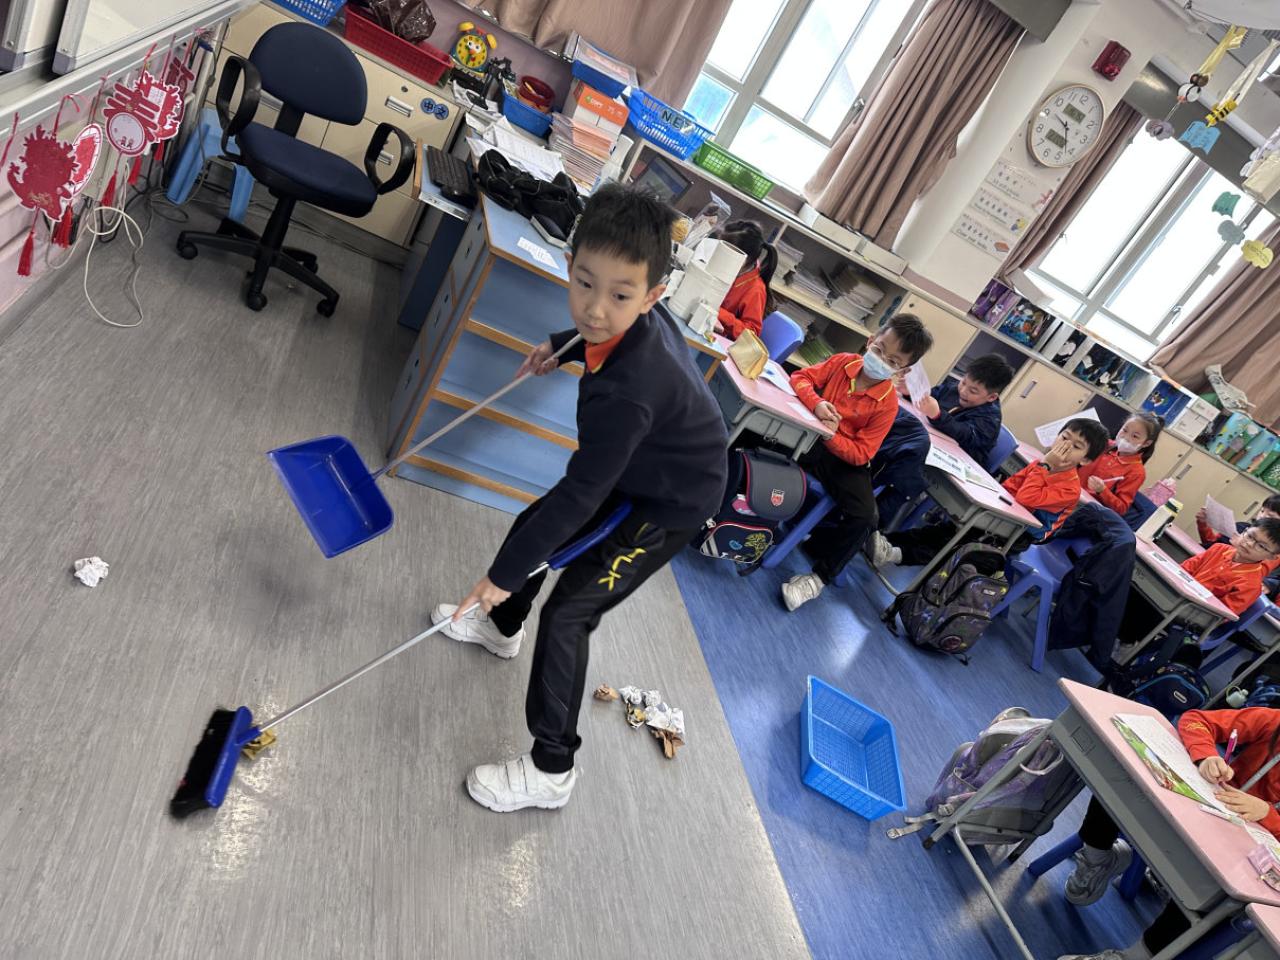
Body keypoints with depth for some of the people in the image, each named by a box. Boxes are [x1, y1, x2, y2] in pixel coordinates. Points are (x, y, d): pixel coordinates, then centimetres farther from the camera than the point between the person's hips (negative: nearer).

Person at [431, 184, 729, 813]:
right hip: (634, 473, 9)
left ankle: (552, 771, 9)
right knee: (532, 525, 19)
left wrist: (504, 573, -24)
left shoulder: (626, 392, -40)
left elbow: (578, 496, -34)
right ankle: (502, 627, 49)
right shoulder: (637, 322, -16)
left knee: (566, 615, -9)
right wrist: (560, 347, 25)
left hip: (671, 506, -9)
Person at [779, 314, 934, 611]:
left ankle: (820, 575, -3)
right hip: (809, 437, 2)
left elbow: (861, 453, -14)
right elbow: (801, 377, -3)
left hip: (844, 456, -2)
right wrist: (816, 402, -25)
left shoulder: (888, 403, -12)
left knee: (863, 517, -23)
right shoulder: (843, 361, -5)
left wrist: (830, 437, -32)